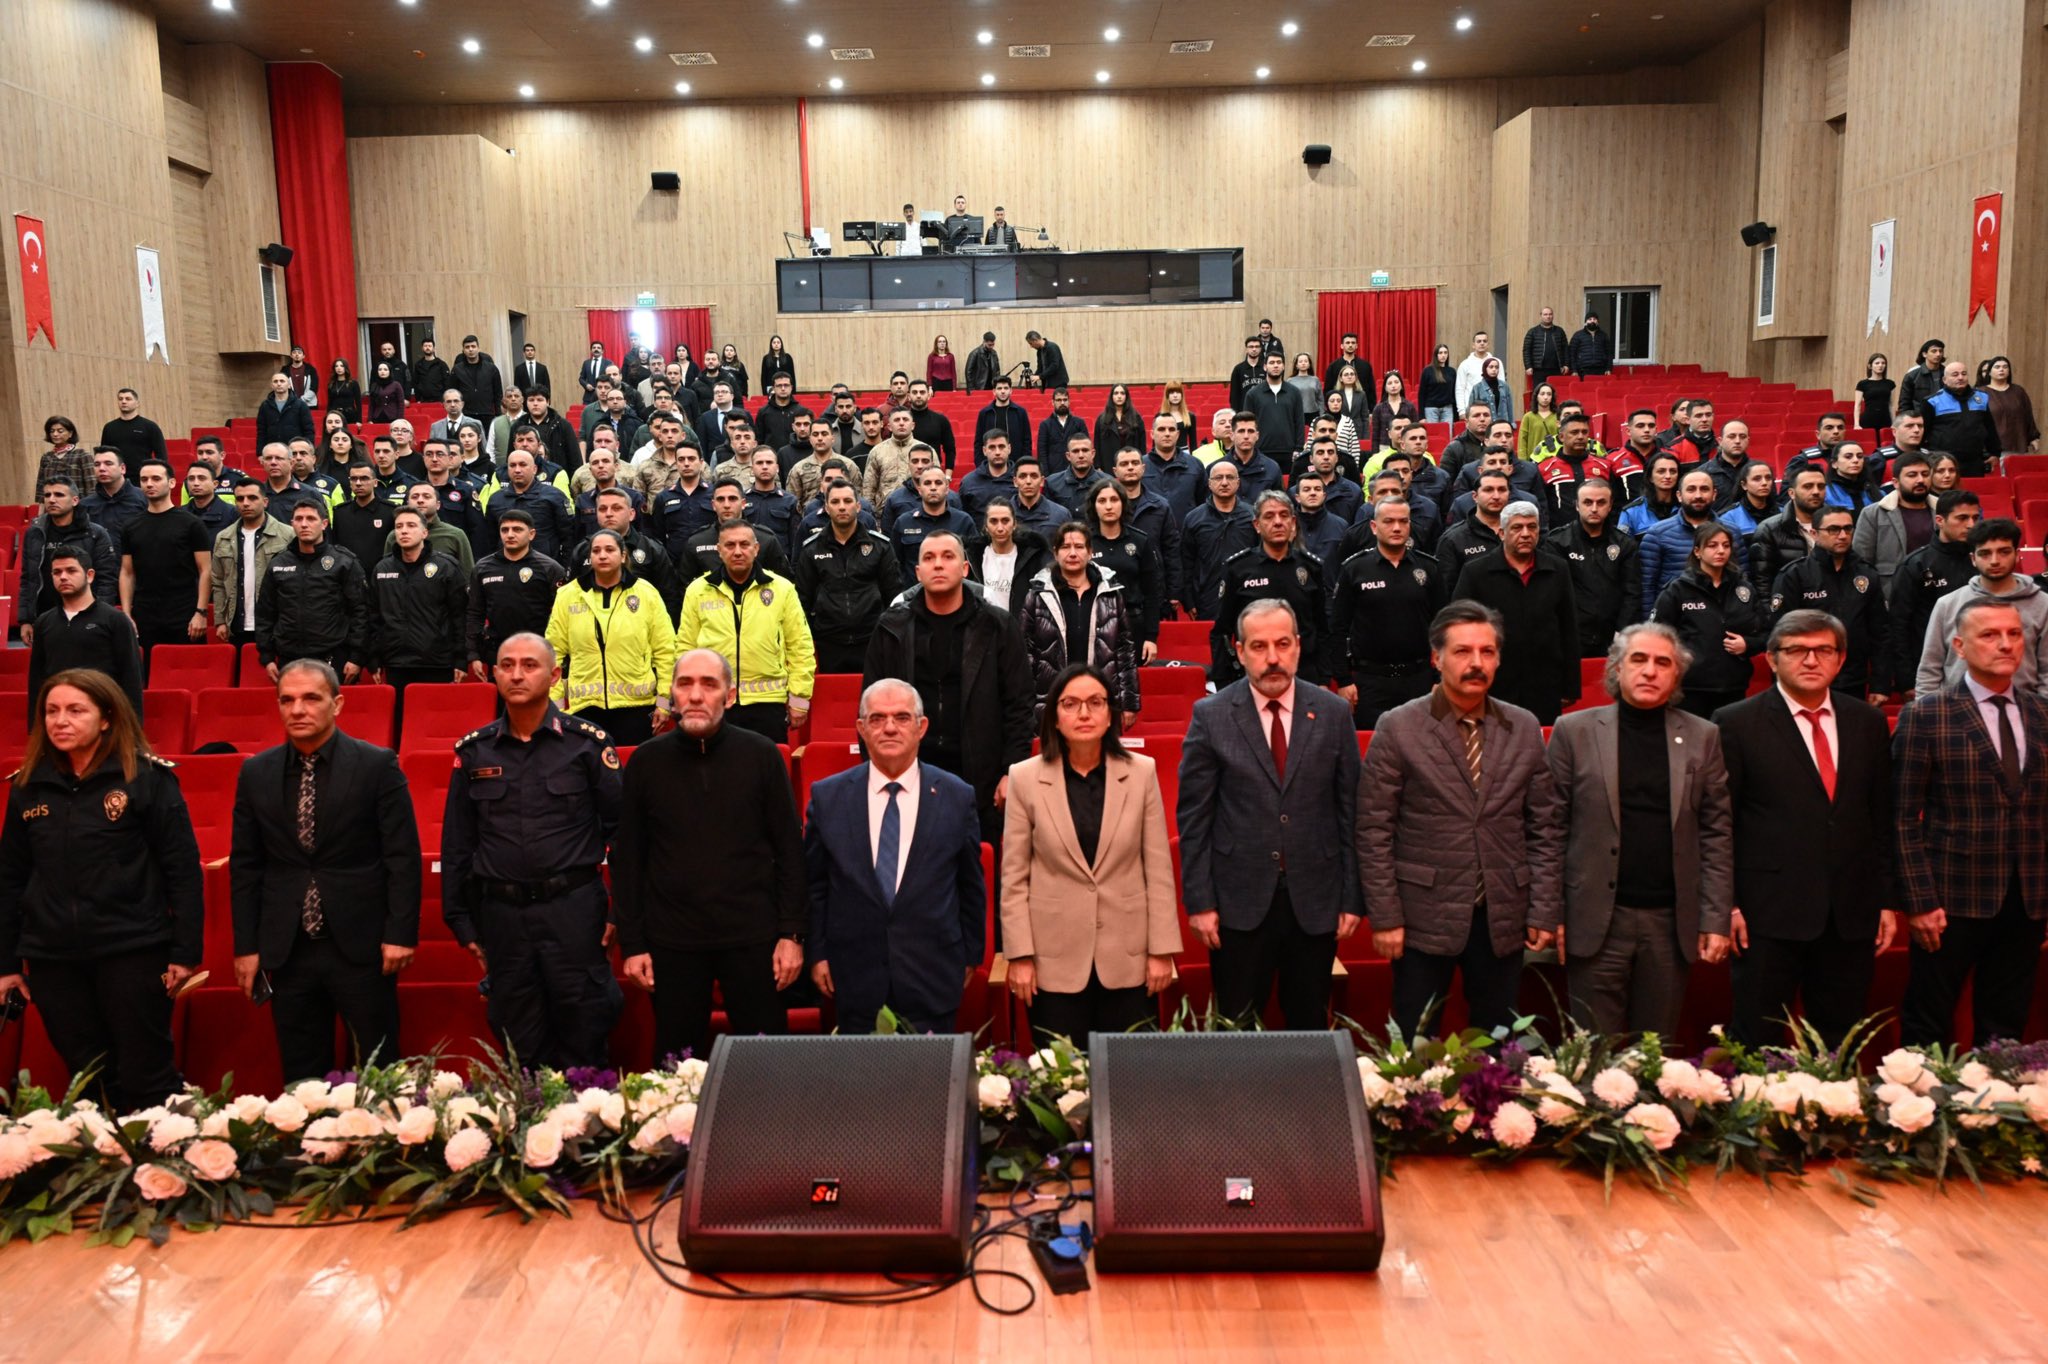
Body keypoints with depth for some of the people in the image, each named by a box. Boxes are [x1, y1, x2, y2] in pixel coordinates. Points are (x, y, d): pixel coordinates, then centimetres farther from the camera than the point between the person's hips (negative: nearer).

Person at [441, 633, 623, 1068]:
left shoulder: (587, 742, -1)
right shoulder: (473, 750, 7)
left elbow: (621, 827, 0)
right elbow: (457, 844, 11)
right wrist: (461, 921, 9)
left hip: (573, 908, -2)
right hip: (501, 914, 3)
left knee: (583, 1042, 2)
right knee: (520, 1050, 10)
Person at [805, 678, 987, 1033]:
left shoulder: (957, 797, -1)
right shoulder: (827, 797, 1)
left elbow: (971, 886, 7)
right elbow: (813, 884, 7)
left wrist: (971, 955, 9)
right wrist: (817, 952, 5)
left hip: (932, 977, 0)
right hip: (855, 975, 1)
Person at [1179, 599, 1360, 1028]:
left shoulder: (1334, 713, 1)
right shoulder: (1211, 715, -3)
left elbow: (1351, 811, 3)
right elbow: (1193, 816, -2)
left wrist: (1352, 898, 1)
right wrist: (1199, 901, -6)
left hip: (1315, 901, 2)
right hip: (1239, 902, -1)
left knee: (1311, 1026, 13)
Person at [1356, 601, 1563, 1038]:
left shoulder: (1524, 729, 5)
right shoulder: (1398, 728, -5)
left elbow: (1547, 827, 7)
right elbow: (1374, 831, -6)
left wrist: (1545, 911, 2)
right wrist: (1384, 916, -9)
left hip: (1503, 920, 3)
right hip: (1424, 919, -3)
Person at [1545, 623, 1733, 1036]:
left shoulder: (1702, 737, 8)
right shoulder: (1575, 731, 3)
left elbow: (1716, 834, 7)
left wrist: (1716, 920, 1)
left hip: (1672, 923, 2)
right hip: (1597, 922, -2)